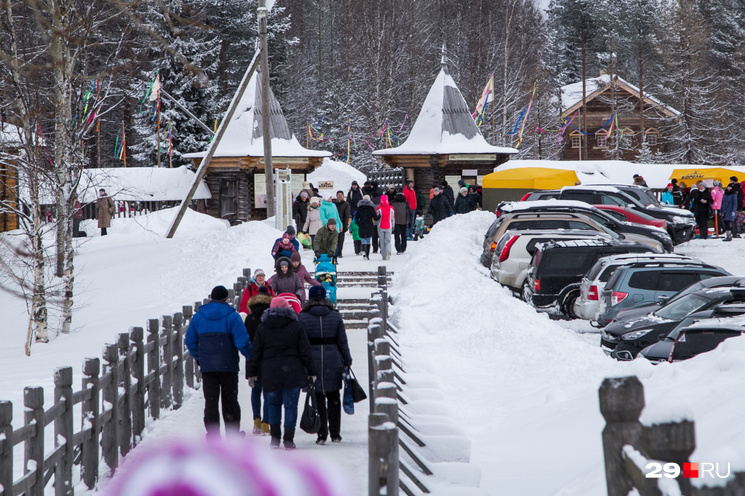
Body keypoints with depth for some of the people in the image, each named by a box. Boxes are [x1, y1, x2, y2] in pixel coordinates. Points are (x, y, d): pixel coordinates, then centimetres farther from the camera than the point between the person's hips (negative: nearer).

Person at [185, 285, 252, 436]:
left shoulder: (198, 316, 4)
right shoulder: (232, 316, -6)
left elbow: (190, 341, 9)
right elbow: (242, 342, -12)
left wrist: (197, 357, 25)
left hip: (207, 366, 2)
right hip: (228, 366, -2)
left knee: (210, 402, 3)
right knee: (230, 401, 10)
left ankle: (213, 436, -3)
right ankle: (233, 434, 16)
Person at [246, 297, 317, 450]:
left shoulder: (262, 328, 5)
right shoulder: (296, 327, 2)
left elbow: (255, 352, 5)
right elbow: (305, 352, 1)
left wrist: (251, 373, 10)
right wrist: (311, 372, 7)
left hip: (270, 373, 1)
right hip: (292, 372, -1)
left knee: (274, 404, 14)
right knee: (291, 405, 1)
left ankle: (275, 437, 11)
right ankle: (289, 439, -3)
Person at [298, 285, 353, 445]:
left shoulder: (302, 317, -3)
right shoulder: (335, 316, 2)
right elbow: (343, 342, 4)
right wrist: (347, 361, 14)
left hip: (313, 361, -2)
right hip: (333, 362, 2)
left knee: (318, 398, 3)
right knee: (333, 398, 12)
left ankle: (322, 435, 0)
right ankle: (335, 434, 14)